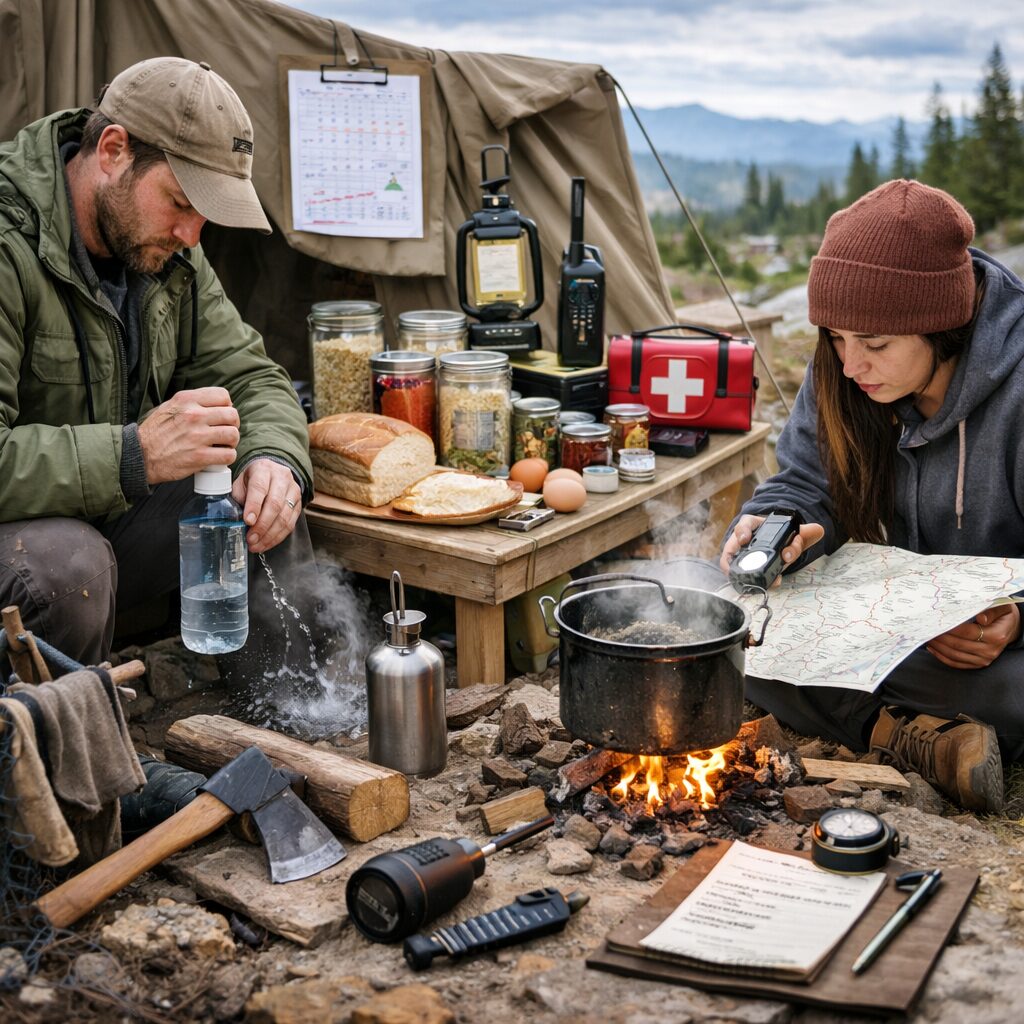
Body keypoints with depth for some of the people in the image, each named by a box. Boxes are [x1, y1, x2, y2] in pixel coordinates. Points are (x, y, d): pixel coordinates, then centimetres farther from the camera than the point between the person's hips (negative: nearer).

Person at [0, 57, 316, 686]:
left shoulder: (169, 252, 2)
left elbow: (250, 377, 5)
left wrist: (273, 460, -17)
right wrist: (137, 453, -38)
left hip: (110, 518, 7)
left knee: (264, 502, -9)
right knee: (69, 563, -36)